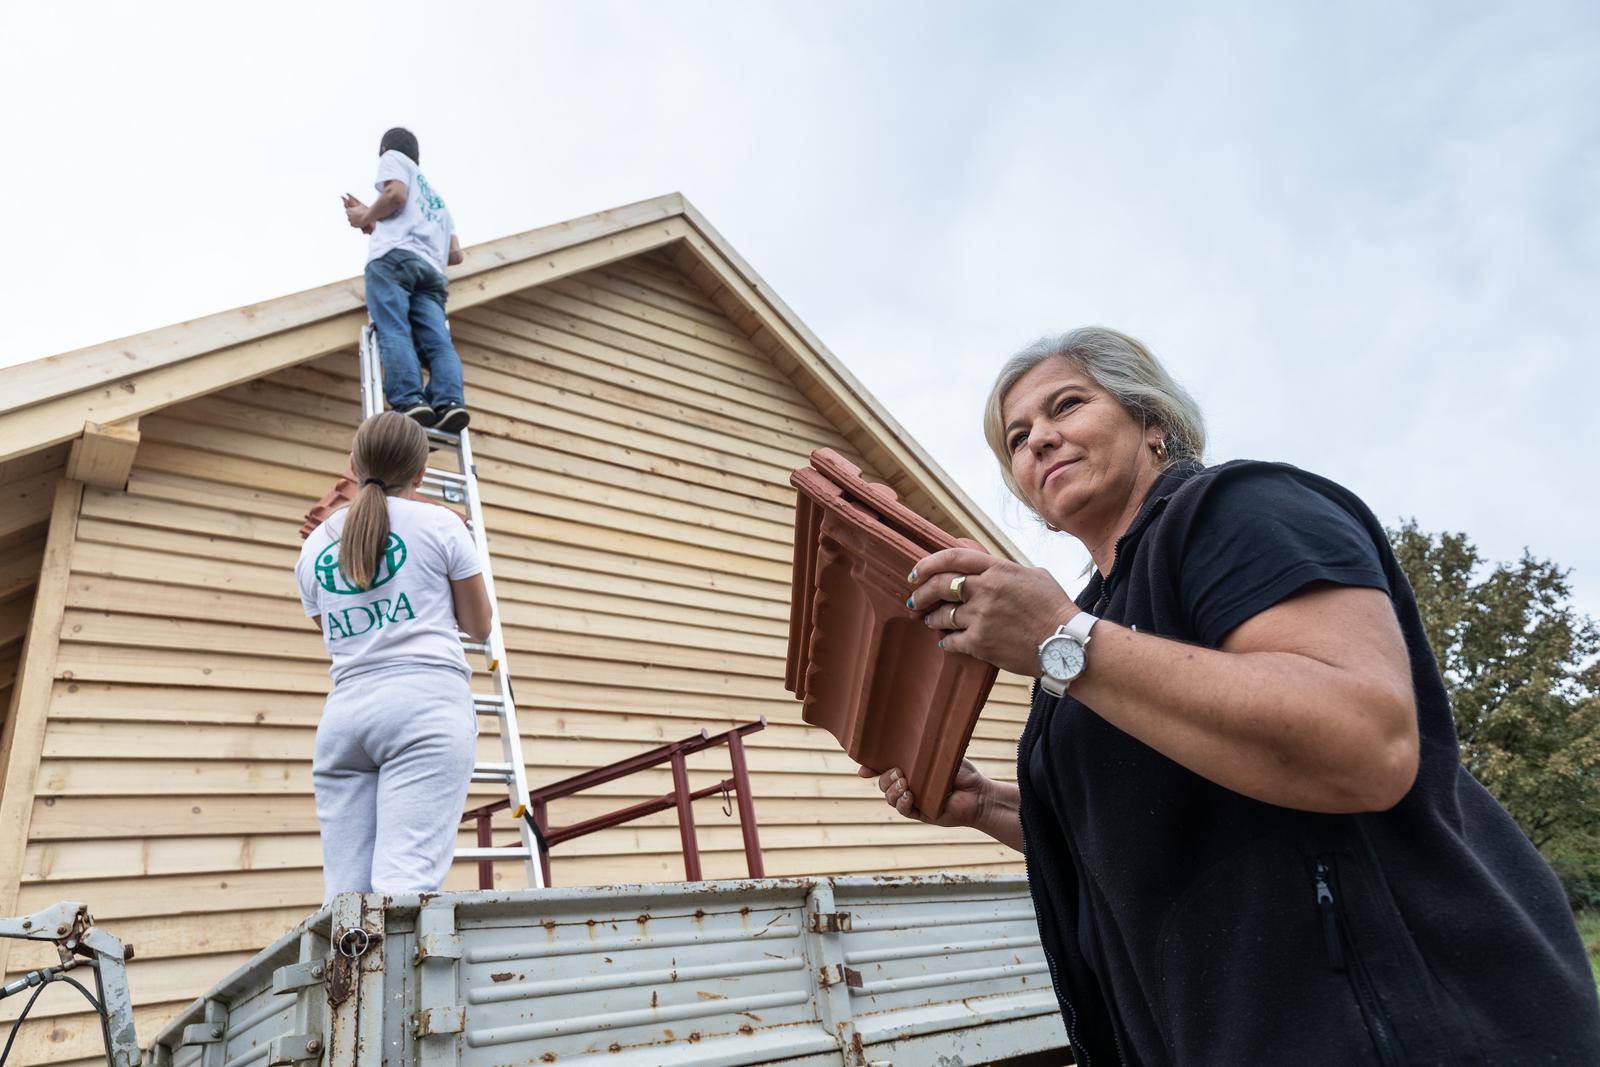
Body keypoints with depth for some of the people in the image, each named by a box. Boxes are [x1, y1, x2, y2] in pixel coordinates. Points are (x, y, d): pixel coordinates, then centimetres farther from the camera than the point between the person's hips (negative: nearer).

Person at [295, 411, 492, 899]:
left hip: (343, 710, 5)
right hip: (427, 700, -4)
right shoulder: (438, 523, 6)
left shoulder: (314, 546, 18)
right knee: (406, 886, -14)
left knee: (346, 897, 1)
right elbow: (479, 625, 13)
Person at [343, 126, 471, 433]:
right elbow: (455, 254, 32)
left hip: (393, 257, -6)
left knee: (394, 332, -20)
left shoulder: (393, 158, 22)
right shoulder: (436, 196, 41)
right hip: (431, 269, 6)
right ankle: (449, 402, -38)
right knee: (438, 341, -15)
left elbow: (396, 194, -1)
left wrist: (365, 218, 15)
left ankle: (410, 402, -40)